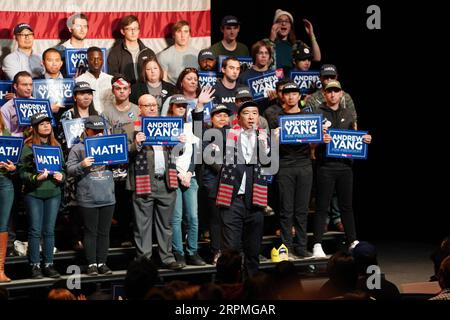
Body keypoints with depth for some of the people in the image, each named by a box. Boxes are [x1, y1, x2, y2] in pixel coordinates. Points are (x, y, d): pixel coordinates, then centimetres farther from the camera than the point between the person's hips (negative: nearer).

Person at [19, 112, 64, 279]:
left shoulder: (57, 146, 10)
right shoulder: (28, 147, -4)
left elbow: (63, 168, 15)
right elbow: (22, 171, -6)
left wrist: (61, 177, -5)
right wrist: (36, 178, -22)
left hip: (53, 192, 3)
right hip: (33, 193, -3)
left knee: (49, 231, 7)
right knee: (35, 231, 0)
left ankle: (48, 264, 13)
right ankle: (35, 265, 6)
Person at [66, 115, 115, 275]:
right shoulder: (78, 148, 1)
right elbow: (70, 170, -4)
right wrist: (82, 165, -21)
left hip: (108, 197, 4)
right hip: (88, 199, -4)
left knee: (104, 232, 8)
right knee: (90, 232, 2)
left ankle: (102, 263, 15)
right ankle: (91, 264, 9)